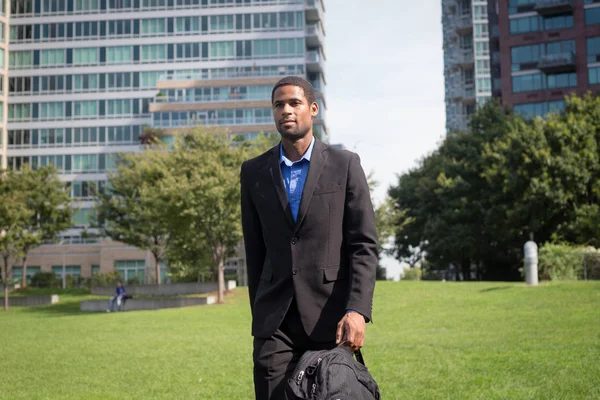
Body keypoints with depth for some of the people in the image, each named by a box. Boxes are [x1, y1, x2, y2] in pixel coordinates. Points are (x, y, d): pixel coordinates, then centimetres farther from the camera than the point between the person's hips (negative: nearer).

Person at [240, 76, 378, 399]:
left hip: (331, 316, -1)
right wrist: (259, 312, 13)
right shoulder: (254, 171, 8)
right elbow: (254, 249, 12)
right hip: (274, 320, 2)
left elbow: (364, 244, -4)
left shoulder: (345, 165, 1)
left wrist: (358, 310, -14)